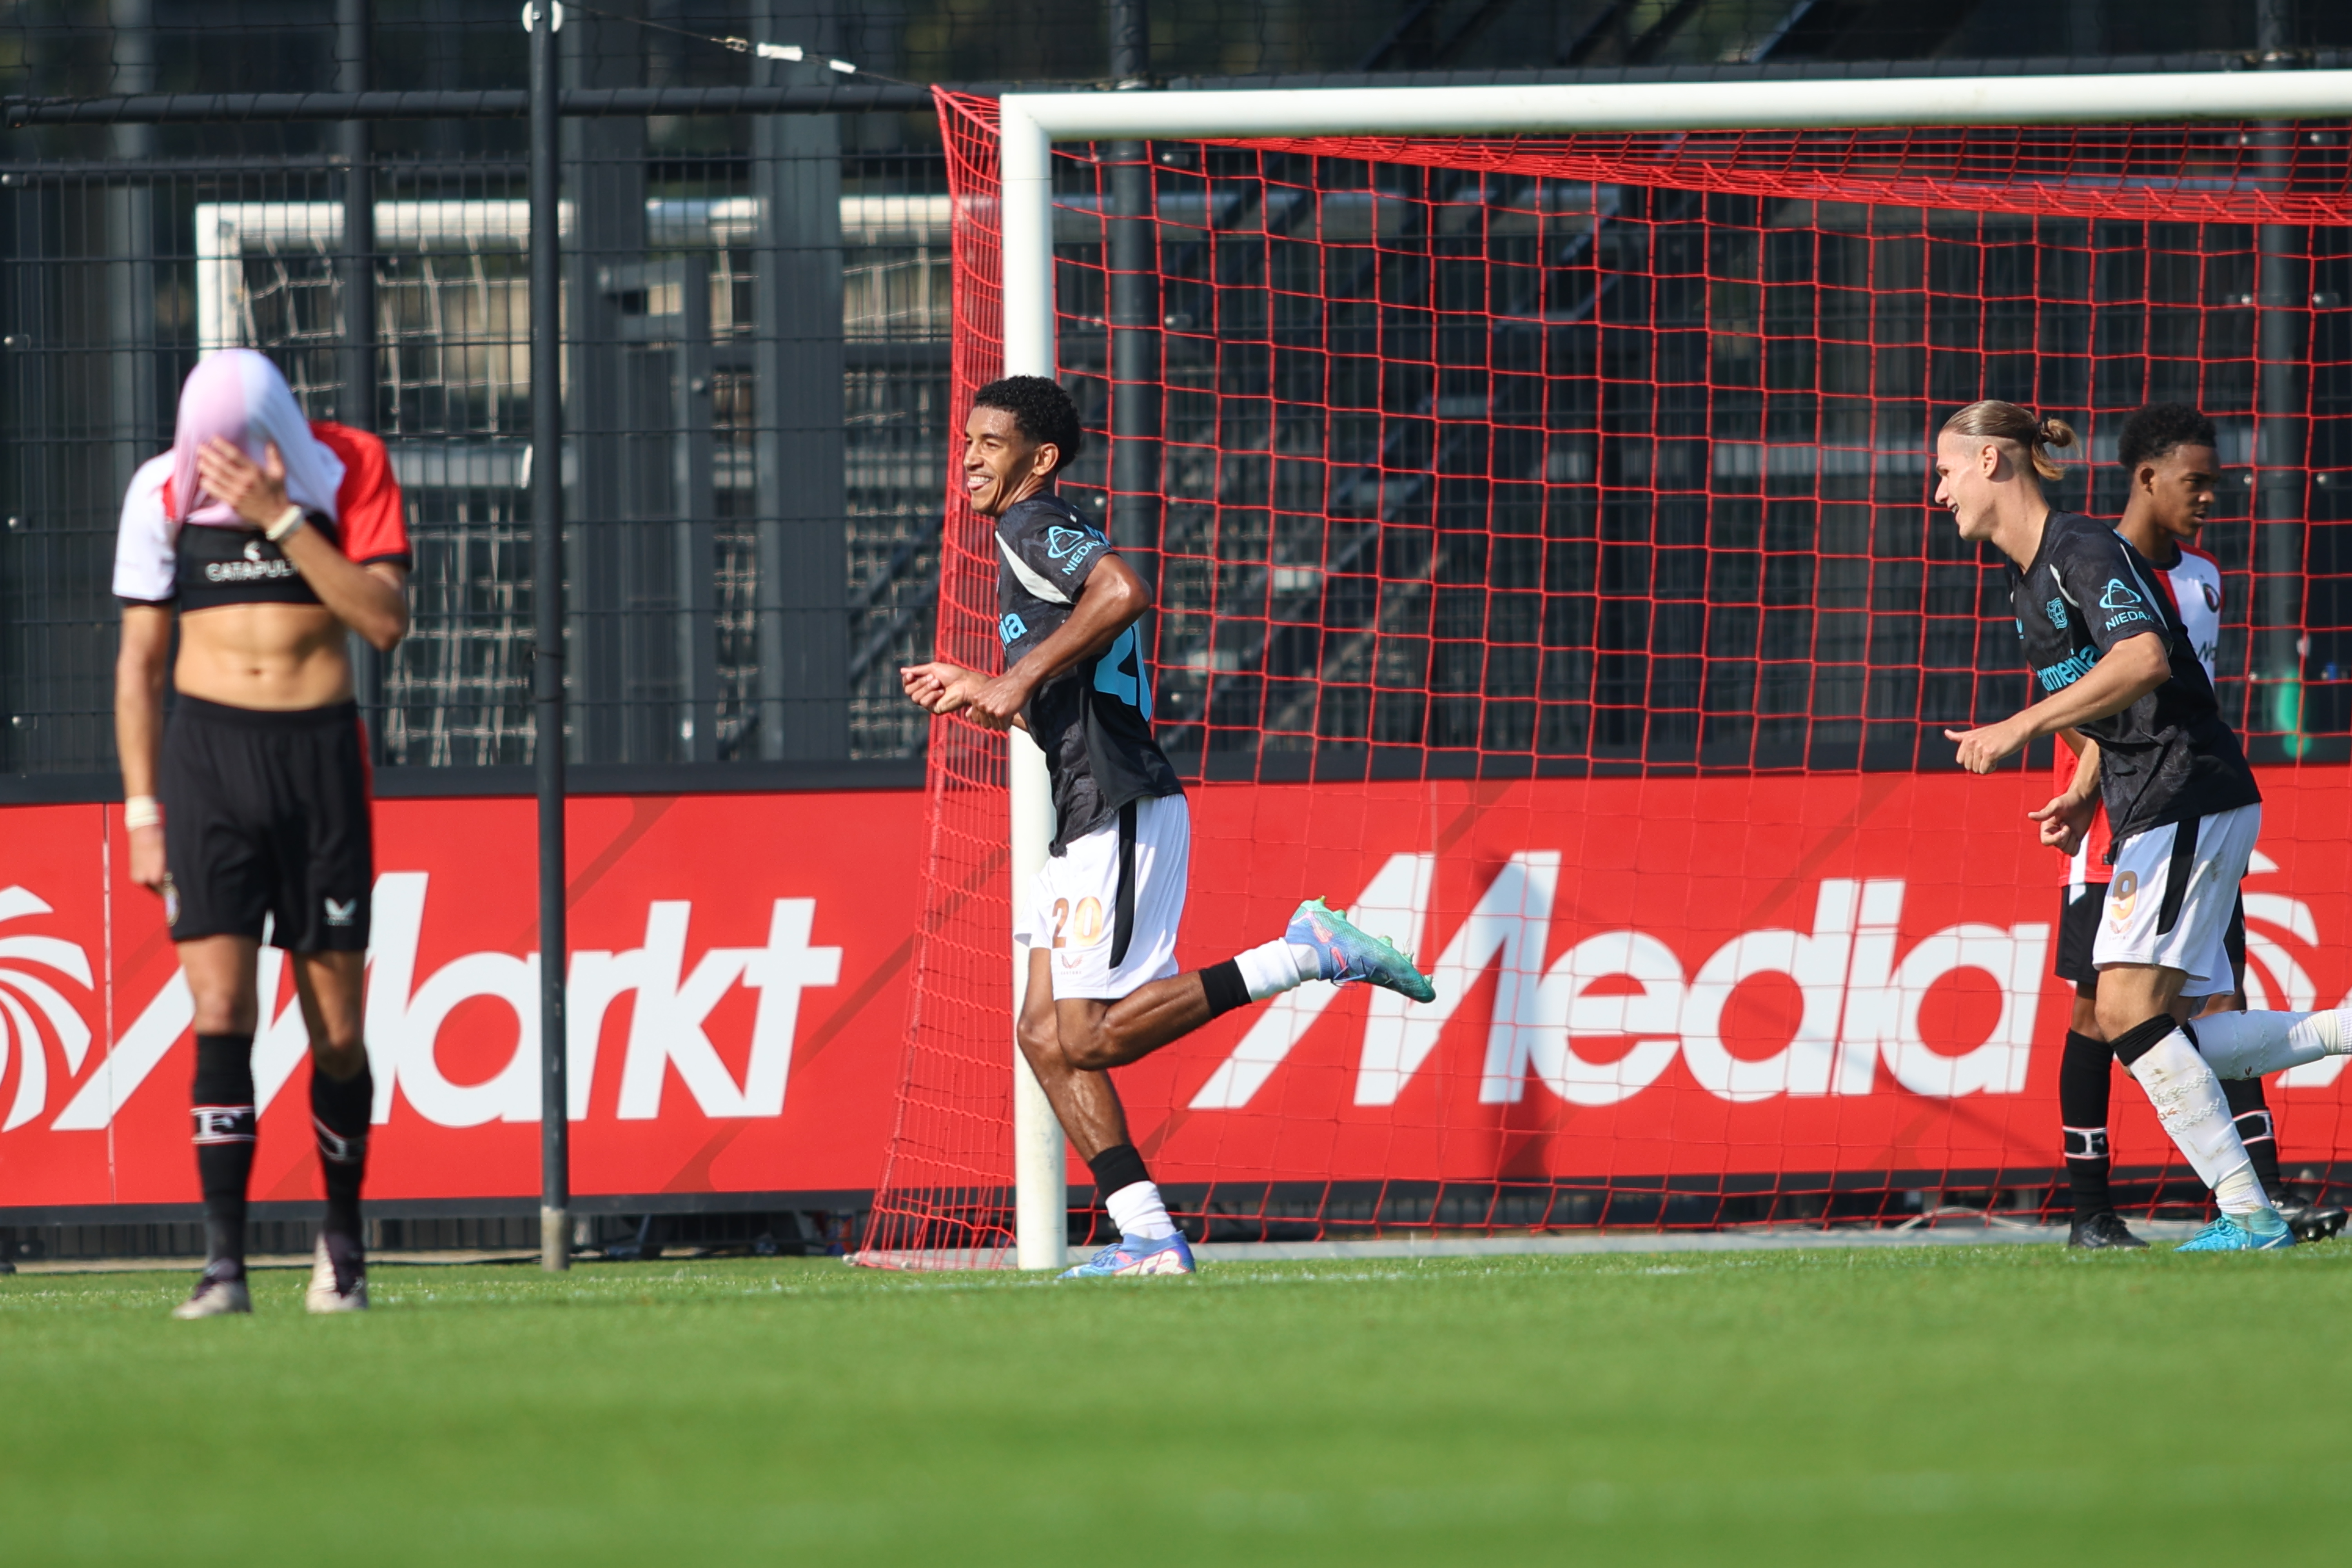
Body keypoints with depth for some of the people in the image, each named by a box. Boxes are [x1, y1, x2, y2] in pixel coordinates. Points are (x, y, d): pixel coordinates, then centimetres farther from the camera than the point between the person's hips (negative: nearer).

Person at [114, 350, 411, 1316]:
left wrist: (280, 520, -20)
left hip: (320, 751, 0)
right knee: (220, 1011, -12)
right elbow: (139, 659, 9)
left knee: (337, 1031, 3)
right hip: (207, 747, 0)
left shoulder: (350, 470, -3)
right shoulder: (163, 492, 1)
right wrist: (143, 809, 5)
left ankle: (342, 1242, 22)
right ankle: (223, 1263, -14)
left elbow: (385, 621, -14)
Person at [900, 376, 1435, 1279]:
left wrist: (1020, 679, -23)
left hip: (1120, 814, -10)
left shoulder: (1034, 526, -7)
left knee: (1090, 1037, -12)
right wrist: (976, 692, 22)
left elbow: (1123, 592, -29)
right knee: (1047, 1037, 5)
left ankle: (1307, 953, -10)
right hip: (1093, 821, 10)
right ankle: (1149, 1239, 1)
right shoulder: (1041, 541, 23)